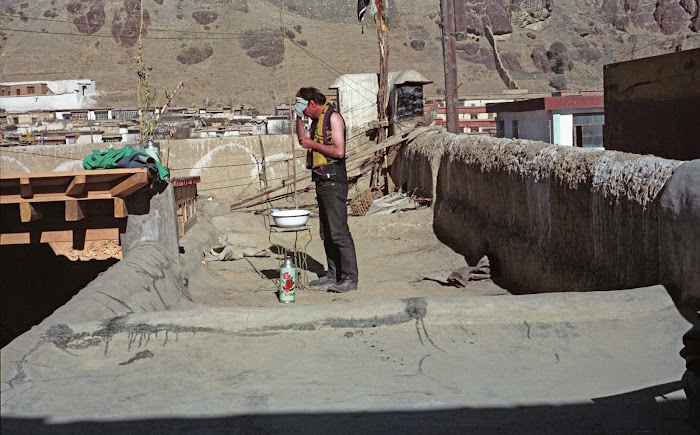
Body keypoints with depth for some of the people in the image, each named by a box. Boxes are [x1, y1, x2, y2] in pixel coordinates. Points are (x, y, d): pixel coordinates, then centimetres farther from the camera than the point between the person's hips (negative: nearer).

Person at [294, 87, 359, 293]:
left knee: (339, 232, -11)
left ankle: (350, 278, -10)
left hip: (333, 182, -10)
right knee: (327, 233, 12)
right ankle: (333, 274, 19)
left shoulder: (333, 117, -9)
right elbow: (303, 139, 28)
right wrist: (299, 117, 16)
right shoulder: (317, 120, 18)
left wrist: (313, 144, -9)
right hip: (322, 183, 10)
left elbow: (339, 151, -19)